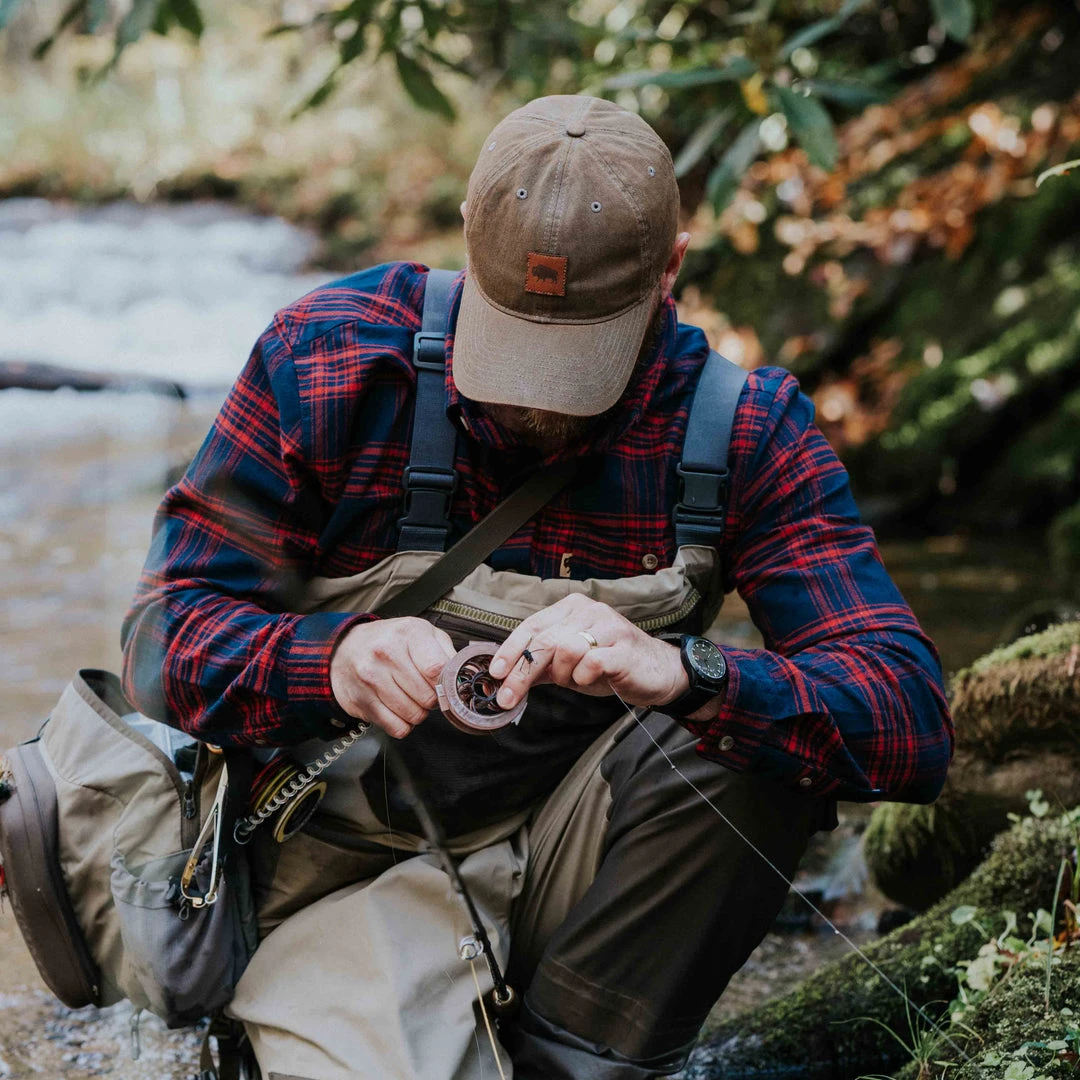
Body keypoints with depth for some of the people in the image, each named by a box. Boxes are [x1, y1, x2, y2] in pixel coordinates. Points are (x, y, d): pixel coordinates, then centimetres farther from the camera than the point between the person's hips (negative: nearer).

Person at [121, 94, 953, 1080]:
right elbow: (164, 642, -10)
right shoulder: (325, 359, -10)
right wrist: (337, 662, -32)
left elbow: (912, 722, -19)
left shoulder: (745, 431, -9)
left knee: (753, 726, -26)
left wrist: (681, 673, -39)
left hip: (570, 872, 4)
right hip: (348, 872, -3)